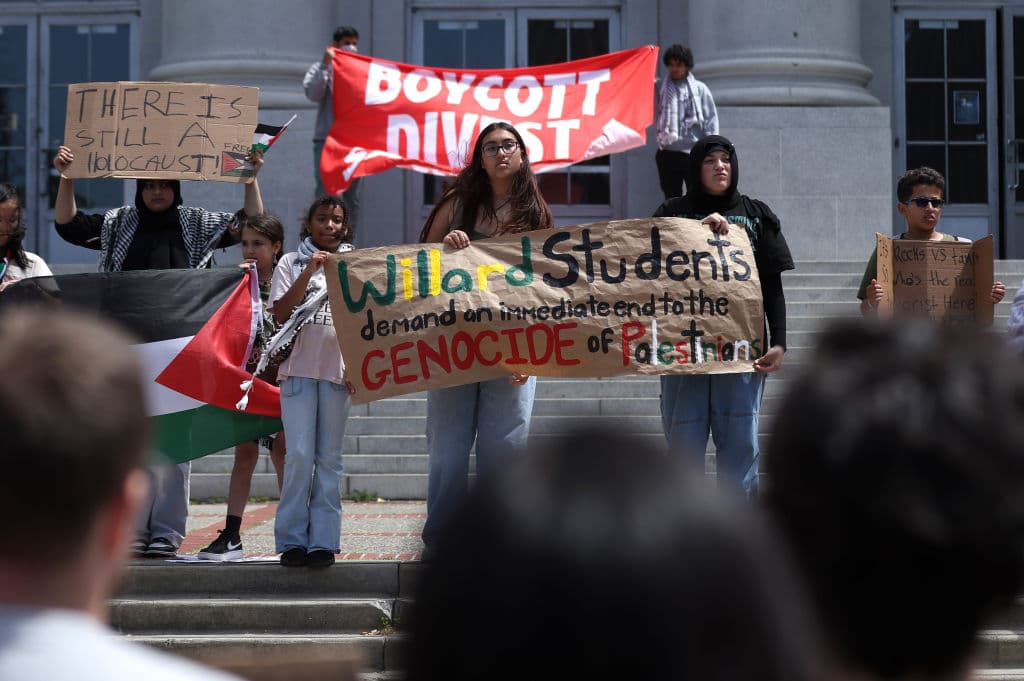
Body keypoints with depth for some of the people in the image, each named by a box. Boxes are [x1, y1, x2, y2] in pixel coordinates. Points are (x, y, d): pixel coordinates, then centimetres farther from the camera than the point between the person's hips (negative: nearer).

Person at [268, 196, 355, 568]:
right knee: (300, 453, -8)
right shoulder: (292, 264, 10)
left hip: (338, 370, 1)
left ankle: (323, 540, 2)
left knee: (329, 457, 0)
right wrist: (308, 273, -10)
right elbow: (281, 313, -1)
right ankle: (292, 539, -2)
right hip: (299, 368, -1)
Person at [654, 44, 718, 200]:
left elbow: (711, 119, 3)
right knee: (671, 200, 7)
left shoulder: (700, 89, 5)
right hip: (667, 152, 2)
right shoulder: (660, 89, 7)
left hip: (694, 153, -2)